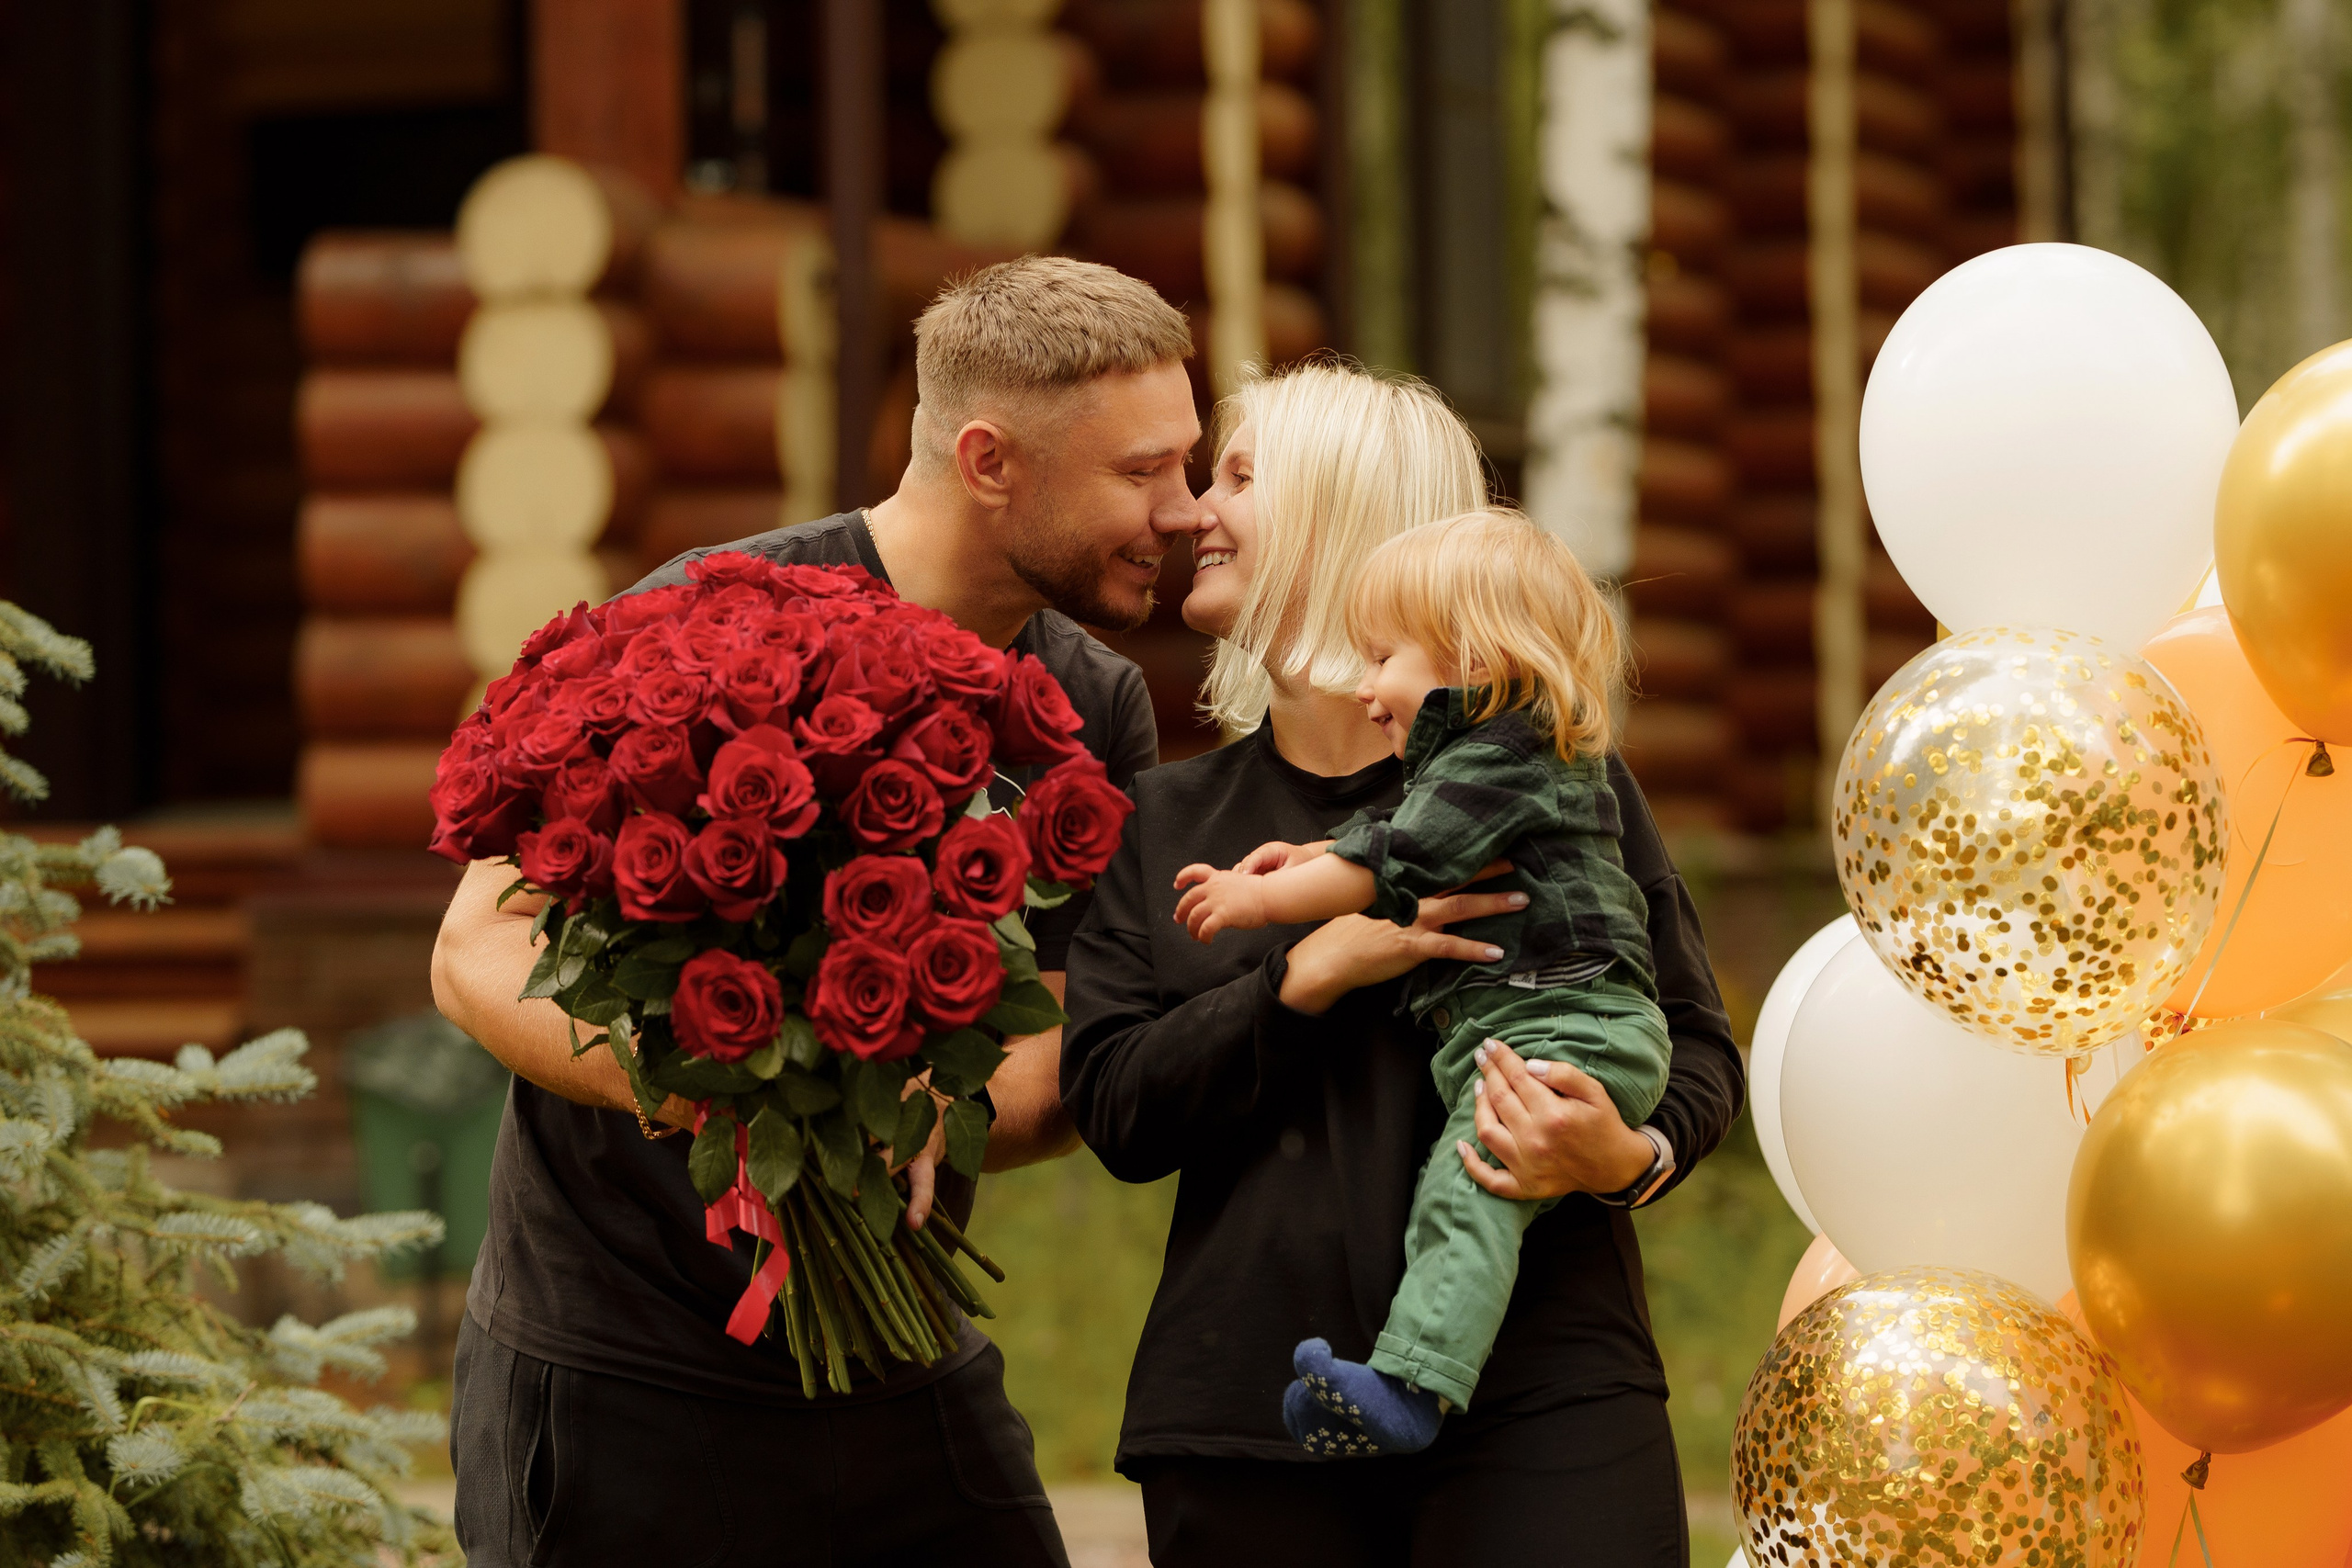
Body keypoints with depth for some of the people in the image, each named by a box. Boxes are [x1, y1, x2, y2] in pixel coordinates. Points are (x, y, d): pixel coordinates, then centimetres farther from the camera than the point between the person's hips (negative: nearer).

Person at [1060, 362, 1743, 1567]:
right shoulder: (1166, 822, 15)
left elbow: (1697, 1051, 6)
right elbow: (1116, 1111, 4)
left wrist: (1627, 1157, -17)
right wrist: (1311, 977, -10)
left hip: (1539, 1399, -3)